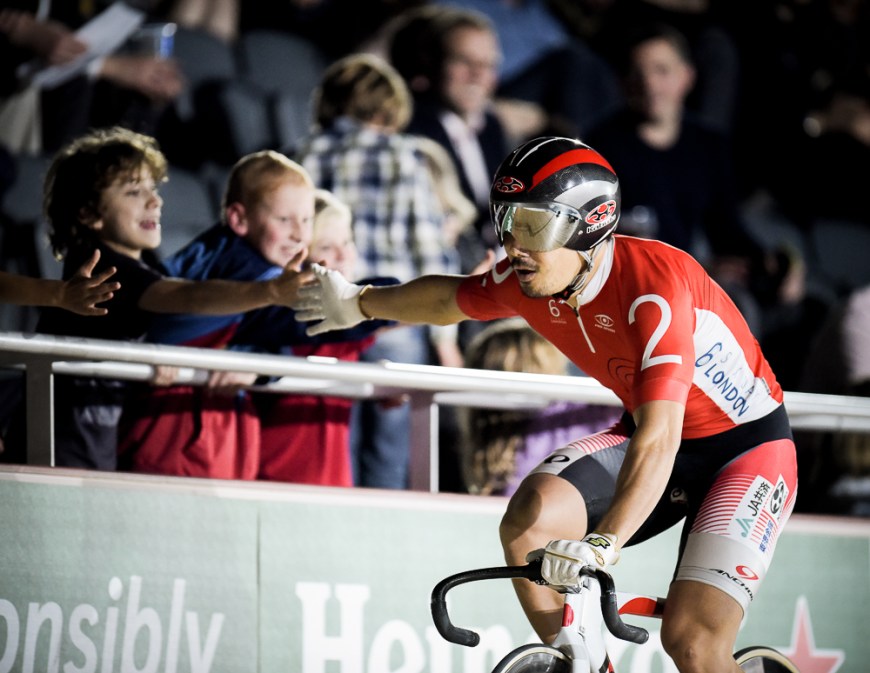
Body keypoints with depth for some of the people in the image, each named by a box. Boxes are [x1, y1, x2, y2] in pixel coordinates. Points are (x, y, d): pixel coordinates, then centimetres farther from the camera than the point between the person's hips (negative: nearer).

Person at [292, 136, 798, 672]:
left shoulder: (653, 285, -33)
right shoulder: (525, 281, -11)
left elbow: (659, 438, -42)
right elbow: (449, 298, 14)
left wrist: (604, 543, -54)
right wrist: (359, 304, 31)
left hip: (746, 442, -6)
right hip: (645, 432, 6)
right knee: (530, 518, -21)